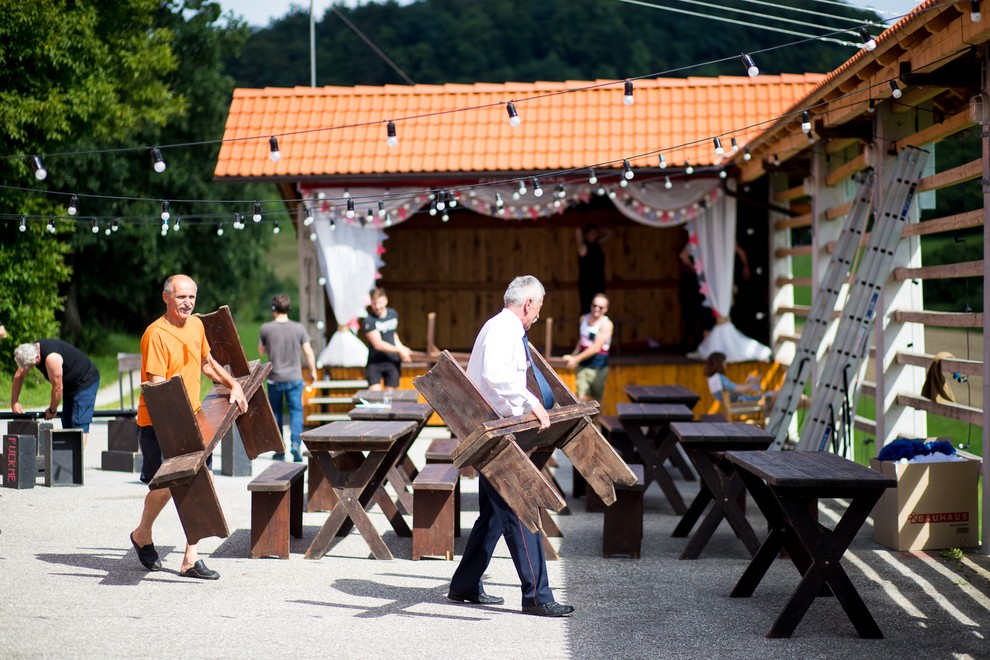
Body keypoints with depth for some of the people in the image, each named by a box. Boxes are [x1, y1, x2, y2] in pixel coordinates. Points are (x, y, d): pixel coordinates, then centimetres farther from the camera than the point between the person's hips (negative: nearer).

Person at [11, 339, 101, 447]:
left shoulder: (51, 358, -33)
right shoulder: (30, 353, -6)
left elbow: (57, 387, -25)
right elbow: (18, 376, 7)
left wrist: (52, 410, -10)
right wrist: (14, 402, 5)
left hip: (87, 382, -10)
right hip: (70, 385, 10)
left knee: (79, 423, -16)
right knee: (67, 423, 6)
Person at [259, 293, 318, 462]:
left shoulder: (266, 328, -7)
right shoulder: (298, 328, -6)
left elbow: (261, 350, 8)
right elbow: (308, 352, -2)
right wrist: (312, 371, 11)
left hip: (274, 379, 0)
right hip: (294, 377, 0)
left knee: (276, 412, 12)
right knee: (296, 411, 5)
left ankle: (279, 450, 16)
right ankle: (296, 444, -14)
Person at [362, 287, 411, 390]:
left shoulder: (393, 314, 6)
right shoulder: (369, 321, -13)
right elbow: (378, 344, -17)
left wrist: (402, 347, 9)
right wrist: (399, 350, -13)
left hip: (393, 361, 5)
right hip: (375, 361, -5)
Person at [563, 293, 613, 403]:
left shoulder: (606, 324, -12)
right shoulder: (584, 318, 7)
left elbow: (596, 348, -18)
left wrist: (576, 359, -19)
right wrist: (574, 355, 11)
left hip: (598, 366, -4)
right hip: (582, 365, 4)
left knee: (596, 400, 6)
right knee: (581, 398, -5)